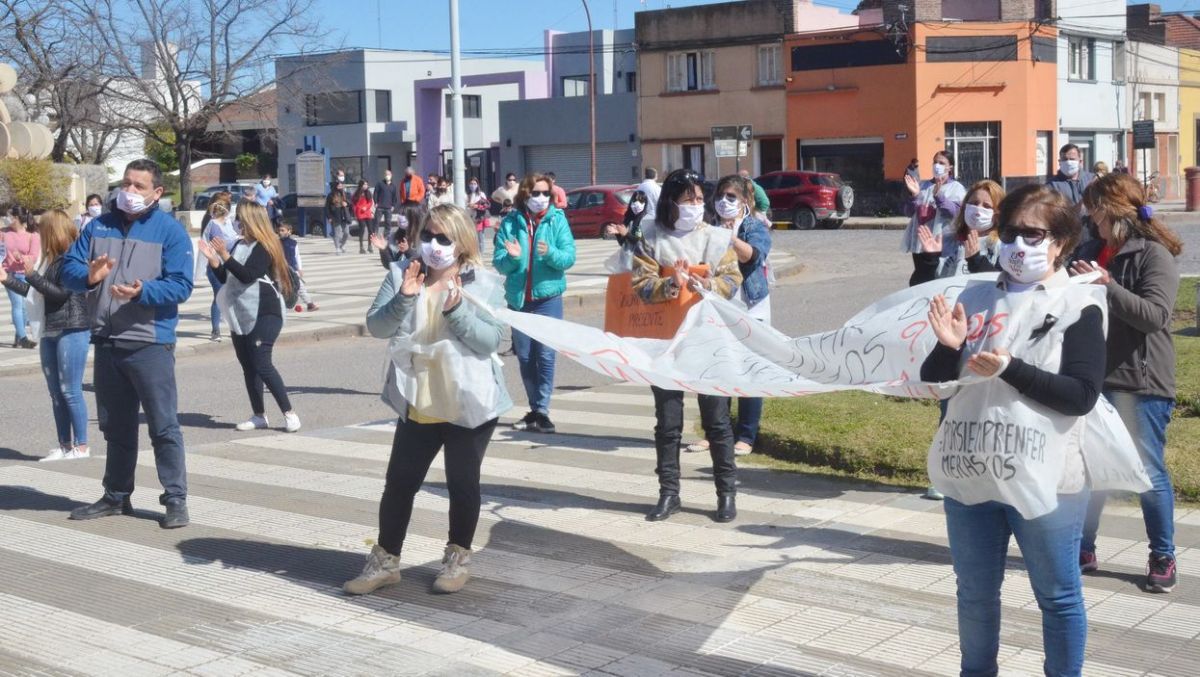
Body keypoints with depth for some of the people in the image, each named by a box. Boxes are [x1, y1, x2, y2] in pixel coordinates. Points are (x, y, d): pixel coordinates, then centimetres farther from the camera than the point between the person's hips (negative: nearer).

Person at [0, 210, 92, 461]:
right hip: (50, 332, 9)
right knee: (56, 393, 9)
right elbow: (36, 293, 19)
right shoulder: (51, 259, 13)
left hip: (72, 331, -9)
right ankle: (65, 446, 15)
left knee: (70, 391, -6)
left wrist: (32, 274, -16)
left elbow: (61, 293, -18)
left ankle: (81, 446, 1)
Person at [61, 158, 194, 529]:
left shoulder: (171, 230, -3)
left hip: (150, 343, -5)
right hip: (106, 342, 5)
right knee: (115, 425, 16)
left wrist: (143, 291, -27)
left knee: (163, 425, -3)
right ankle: (116, 496, 28)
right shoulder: (99, 226, 12)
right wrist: (88, 276, -15)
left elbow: (181, 285, -11)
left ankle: (175, 499, 3)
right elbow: (68, 268, 7)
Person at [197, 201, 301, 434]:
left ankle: (289, 413, -7)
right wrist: (213, 260, 1)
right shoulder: (240, 245, 13)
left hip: (264, 314, -8)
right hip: (241, 315, 9)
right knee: (248, 366, 9)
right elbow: (226, 278, 14)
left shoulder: (264, 248, -10)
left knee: (261, 364, -14)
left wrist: (225, 256, -23)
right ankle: (259, 416, 16)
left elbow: (248, 275, -23)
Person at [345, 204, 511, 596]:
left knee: (462, 483, 10)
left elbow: (491, 341, -14)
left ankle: (458, 558, 27)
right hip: (418, 404, 3)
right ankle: (386, 560, 23)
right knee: (399, 482, 9)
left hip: (469, 404, -3)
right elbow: (376, 327, -6)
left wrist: (456, 309, -26)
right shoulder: (402, 274, 0)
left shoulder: (482, 282, -8)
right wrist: (404, 298, -22)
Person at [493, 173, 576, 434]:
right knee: (524, 357, 10)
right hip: (518, 298, 2)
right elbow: (498, 263, -1)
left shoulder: (557, 219, -1)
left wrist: (550, 253, -26)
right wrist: (512, 257, -21)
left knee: (545, 355, -7)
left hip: (548, 297, -2)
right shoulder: (510, 222, 0)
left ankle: (542, 410, -3)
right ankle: (535, 410, 22)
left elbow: (569, 257, -8)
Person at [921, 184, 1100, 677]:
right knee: (975, 593, 18)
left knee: (1057, 596, 10)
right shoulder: (976, 298, 6)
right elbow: (932, 380, 6)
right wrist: (948, 347, -14)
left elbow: (1082, 396, -16)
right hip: (970, 472, 4)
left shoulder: (1079, 309, -6)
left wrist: (1010, 369, -24)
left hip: (1044, 479, -4)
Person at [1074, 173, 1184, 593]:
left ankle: (1163, 558, 17)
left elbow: (1156, 315, -22)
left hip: (1141, 383, -6)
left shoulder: (1154, 255, -10)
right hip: (1093, 377, 7)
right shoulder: (1095, 251, 10)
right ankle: (1082, 549, 23)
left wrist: (1108, 286, -31)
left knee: (1149, 473, 3)